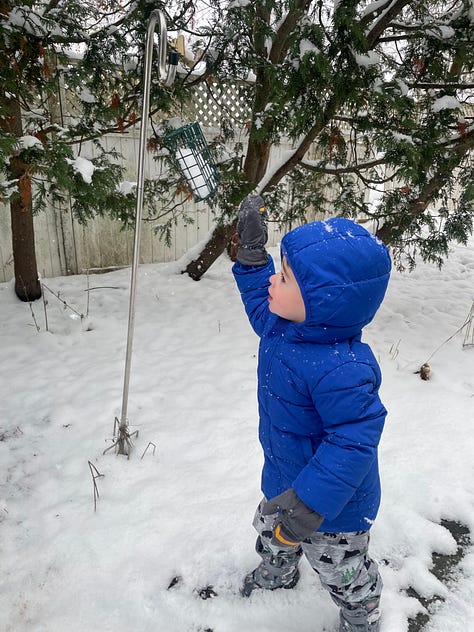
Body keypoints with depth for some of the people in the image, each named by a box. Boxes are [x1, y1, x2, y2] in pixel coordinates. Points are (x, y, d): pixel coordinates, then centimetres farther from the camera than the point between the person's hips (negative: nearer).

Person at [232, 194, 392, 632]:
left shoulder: (339, 370, -42)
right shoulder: (281, 324, -14)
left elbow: (354, 441, -37)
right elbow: (260, 306, 9)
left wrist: (309, 504, -35)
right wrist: (251, 253, 1)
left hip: (334, 504, -8)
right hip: (286, 479, 9)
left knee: (344, 572, 22)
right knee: (272, 532, 36)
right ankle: (277, 574, 69)